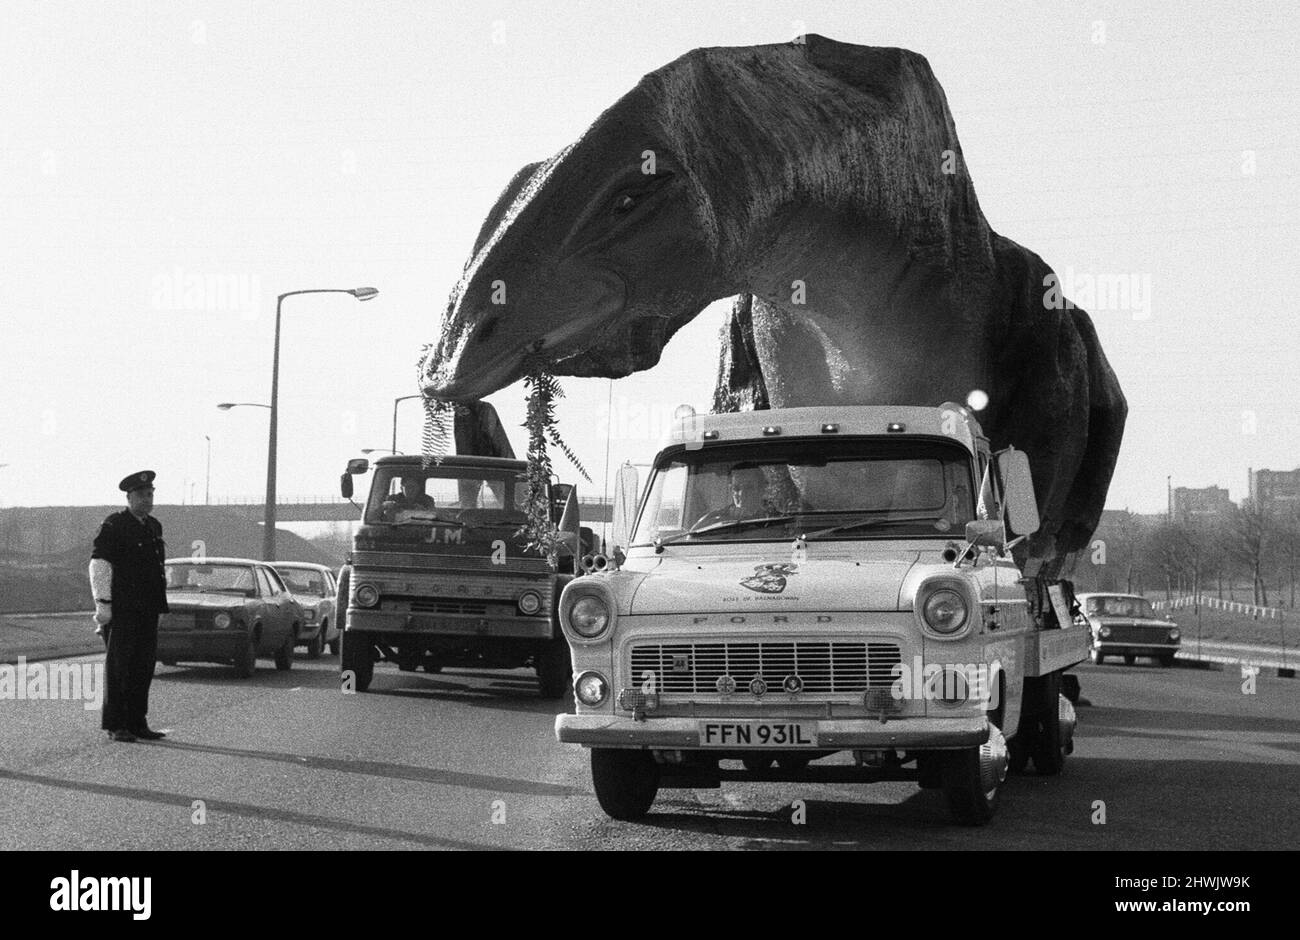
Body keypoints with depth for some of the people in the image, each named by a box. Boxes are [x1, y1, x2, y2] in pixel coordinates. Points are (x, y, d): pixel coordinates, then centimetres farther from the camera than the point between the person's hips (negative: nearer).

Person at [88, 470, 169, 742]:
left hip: (148, 610, 7)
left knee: (143, 667, 8)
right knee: (118, 666, -3)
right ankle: (114, 725, 0)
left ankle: (137, 723, 14)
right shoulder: (113, 526, -7)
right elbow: (99, 565, -12)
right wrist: (102, 603, -18)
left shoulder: (154, 527, 16)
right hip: (121, 608, -7)